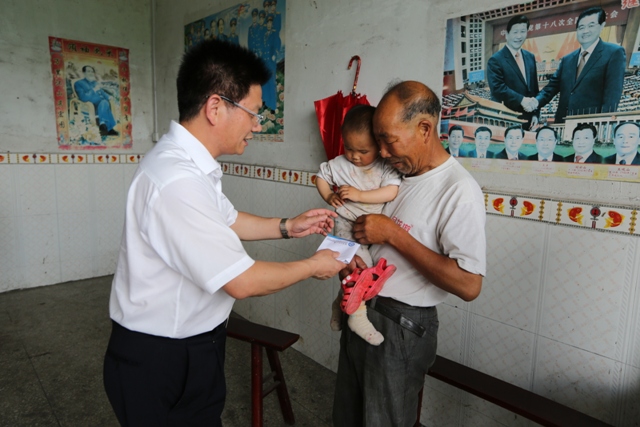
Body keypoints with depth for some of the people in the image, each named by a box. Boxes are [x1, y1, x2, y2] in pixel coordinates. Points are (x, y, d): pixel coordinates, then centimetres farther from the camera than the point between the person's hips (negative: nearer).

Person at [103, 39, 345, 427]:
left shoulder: (187, 163, 1)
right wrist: (313, 266, -10)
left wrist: (288, 227, 7)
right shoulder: (178, 182, -31)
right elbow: (242, 281, -26)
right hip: (161, 364, -8)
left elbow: (227, 221, 16)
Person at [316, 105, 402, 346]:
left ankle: (341, 303, 36)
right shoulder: (339, 165, -4)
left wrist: (359, 195, -25)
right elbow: (321, 177, 11)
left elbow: (392, 192, -21)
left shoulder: (386, 167, -8)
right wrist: (328, 197, -7)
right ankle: (357, 315, -7)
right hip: (347, 226, -2)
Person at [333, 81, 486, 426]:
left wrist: (393, 234, -25)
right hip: (360, 310, 8)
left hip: (401, 327, -7)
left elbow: (468, 285, -27)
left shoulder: (459, 191, -21)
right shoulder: (396, 172, 3)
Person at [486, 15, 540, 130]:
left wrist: (535, 113, 7)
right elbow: (497, 88, -19)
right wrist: (521, 100, -25)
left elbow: (534, 88, 15)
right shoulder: (496, 60, -7)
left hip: (528, 119, 6)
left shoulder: (530, 57, 14)